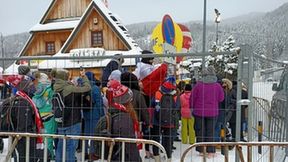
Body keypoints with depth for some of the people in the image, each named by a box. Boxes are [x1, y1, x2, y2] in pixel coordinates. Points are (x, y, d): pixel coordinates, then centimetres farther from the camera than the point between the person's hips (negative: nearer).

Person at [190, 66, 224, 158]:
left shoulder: (198, 85, -9)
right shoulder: (217, 86, -6)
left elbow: (192, 98, -3)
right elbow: (221, 99, 5)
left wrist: (192, 107, 12)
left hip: (199, 111, -1)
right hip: (213, 112, 1)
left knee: (200, 131, 11)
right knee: (210, 132, 8)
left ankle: (201, 150, 16)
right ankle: (210, 152, 10)